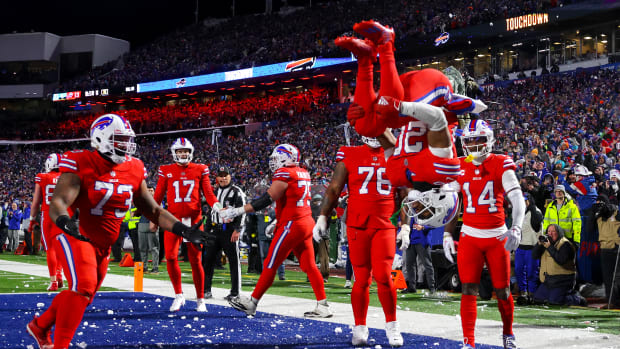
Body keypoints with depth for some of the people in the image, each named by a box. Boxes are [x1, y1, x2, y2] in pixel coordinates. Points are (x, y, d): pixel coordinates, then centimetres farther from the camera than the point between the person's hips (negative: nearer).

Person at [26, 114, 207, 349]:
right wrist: (64, 221, -53)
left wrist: (182, 229, -4)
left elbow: (153, 210, 8)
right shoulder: (81, 165, -18)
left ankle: (40, 325, 42)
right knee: (83, 287, -25)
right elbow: (58, 202, -30)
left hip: (103, 246, 7)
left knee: (83, 296, 18)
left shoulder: (133, 170, 1)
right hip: (76, 238, -7)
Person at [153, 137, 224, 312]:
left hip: (194, 219, -1)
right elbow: (158, 196, 11)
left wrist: (216, 206, -10)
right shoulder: (166, 171, 8)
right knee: (170, 257, -9)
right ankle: (178, 295, 8)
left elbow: (208, 193, 6)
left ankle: (200, 299, 13)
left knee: (196, 260, 1)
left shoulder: (200, 170, 7)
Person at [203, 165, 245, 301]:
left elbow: (242, 212, -11)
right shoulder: (216, 192, 18)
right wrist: (209, 230, 21)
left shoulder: (236, 192, -5)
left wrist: (237, 230, -18)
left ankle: (235, 292, 2)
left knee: (233, 260, -2)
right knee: (208, 258, 4)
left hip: (229, 229, -7)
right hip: (216, 229, 7)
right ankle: (206, 290, 11)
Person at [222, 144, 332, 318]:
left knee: (270, 265, -1)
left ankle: (252, 303, 7)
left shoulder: (284, 174, -11)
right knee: (309, 266, 8)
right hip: (307, 222, 9)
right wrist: (277, 222, 29)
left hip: (291, 225, -9)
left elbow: (267, 199, -17)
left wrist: (237, 211, -16)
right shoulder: (303, 173, 14)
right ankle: (323, 306, 4)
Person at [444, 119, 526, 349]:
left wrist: (516, 229, -27)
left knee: (502, 291, 7)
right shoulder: (459, 168, 5)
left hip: (497, 236, -1)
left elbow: (517, 199, -14)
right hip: (469, 237, 1)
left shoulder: (501, 164, -5)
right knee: (469, 290, -8)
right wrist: (447, 235, 3)